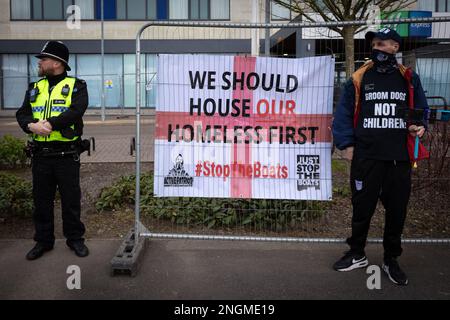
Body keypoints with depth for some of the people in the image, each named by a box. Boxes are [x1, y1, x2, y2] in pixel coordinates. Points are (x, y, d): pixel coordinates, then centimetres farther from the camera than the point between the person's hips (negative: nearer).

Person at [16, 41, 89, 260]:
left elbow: (76, 111, -17)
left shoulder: (76, 86, -1)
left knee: (71, 199, 5)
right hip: (41, 155, 5)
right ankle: (43, 241, 26)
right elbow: (22, 113, 5)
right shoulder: (35, 88, 15)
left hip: (67, 155, -5)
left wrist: (50, 124, -24)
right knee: (41, 200, 12)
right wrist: (31, 126, -17)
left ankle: (75, 238, 21)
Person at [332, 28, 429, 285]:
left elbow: (422, 109, 16)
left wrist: (420, 126, -5)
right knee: (362, 207, 8)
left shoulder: (409, 79, 8)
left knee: (397, 209, 8)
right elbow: (343, 113, 2)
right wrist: (346, 144, -5)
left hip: (399, 157, 2)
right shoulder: (359, 78, 3)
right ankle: (357, 255, 27)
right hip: (366, 156, -1)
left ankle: (391, 260, 26)